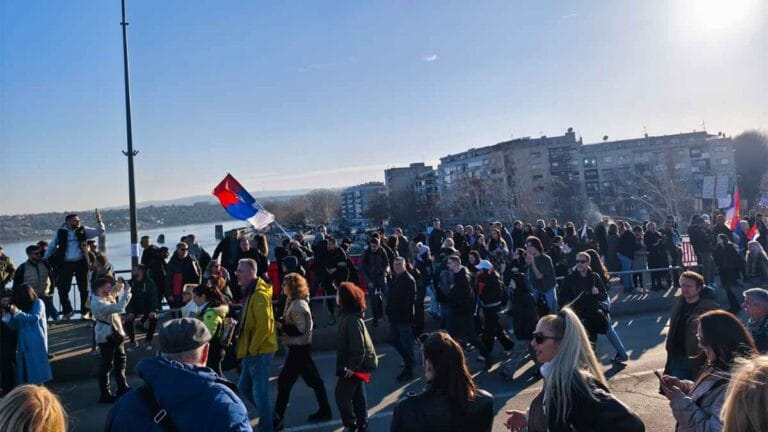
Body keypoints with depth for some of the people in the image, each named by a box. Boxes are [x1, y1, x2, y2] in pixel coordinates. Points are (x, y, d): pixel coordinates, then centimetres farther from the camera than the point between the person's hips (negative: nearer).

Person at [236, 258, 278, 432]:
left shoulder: (259, 295, -20)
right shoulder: (250, 293, 12)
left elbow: (264, 326, -25)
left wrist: (252, 349, -16)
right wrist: (249, 349, 17)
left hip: (259, 352, -10)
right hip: (252, 351, 10)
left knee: (259, 392, -1)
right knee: (244, 387, 19)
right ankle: (266, 415, 32)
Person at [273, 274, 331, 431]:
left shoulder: (298, 305, -21)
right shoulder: (293, 302, 9)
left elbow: (300, 329, -24)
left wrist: (281, 326, -20)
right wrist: (280, 321, -2)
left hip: (299, 348, -10)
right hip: (299, 347, 10)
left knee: (284, 381, -2)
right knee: (313, 379, 15)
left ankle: (278, 419, 9)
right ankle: (324, 411, 25)